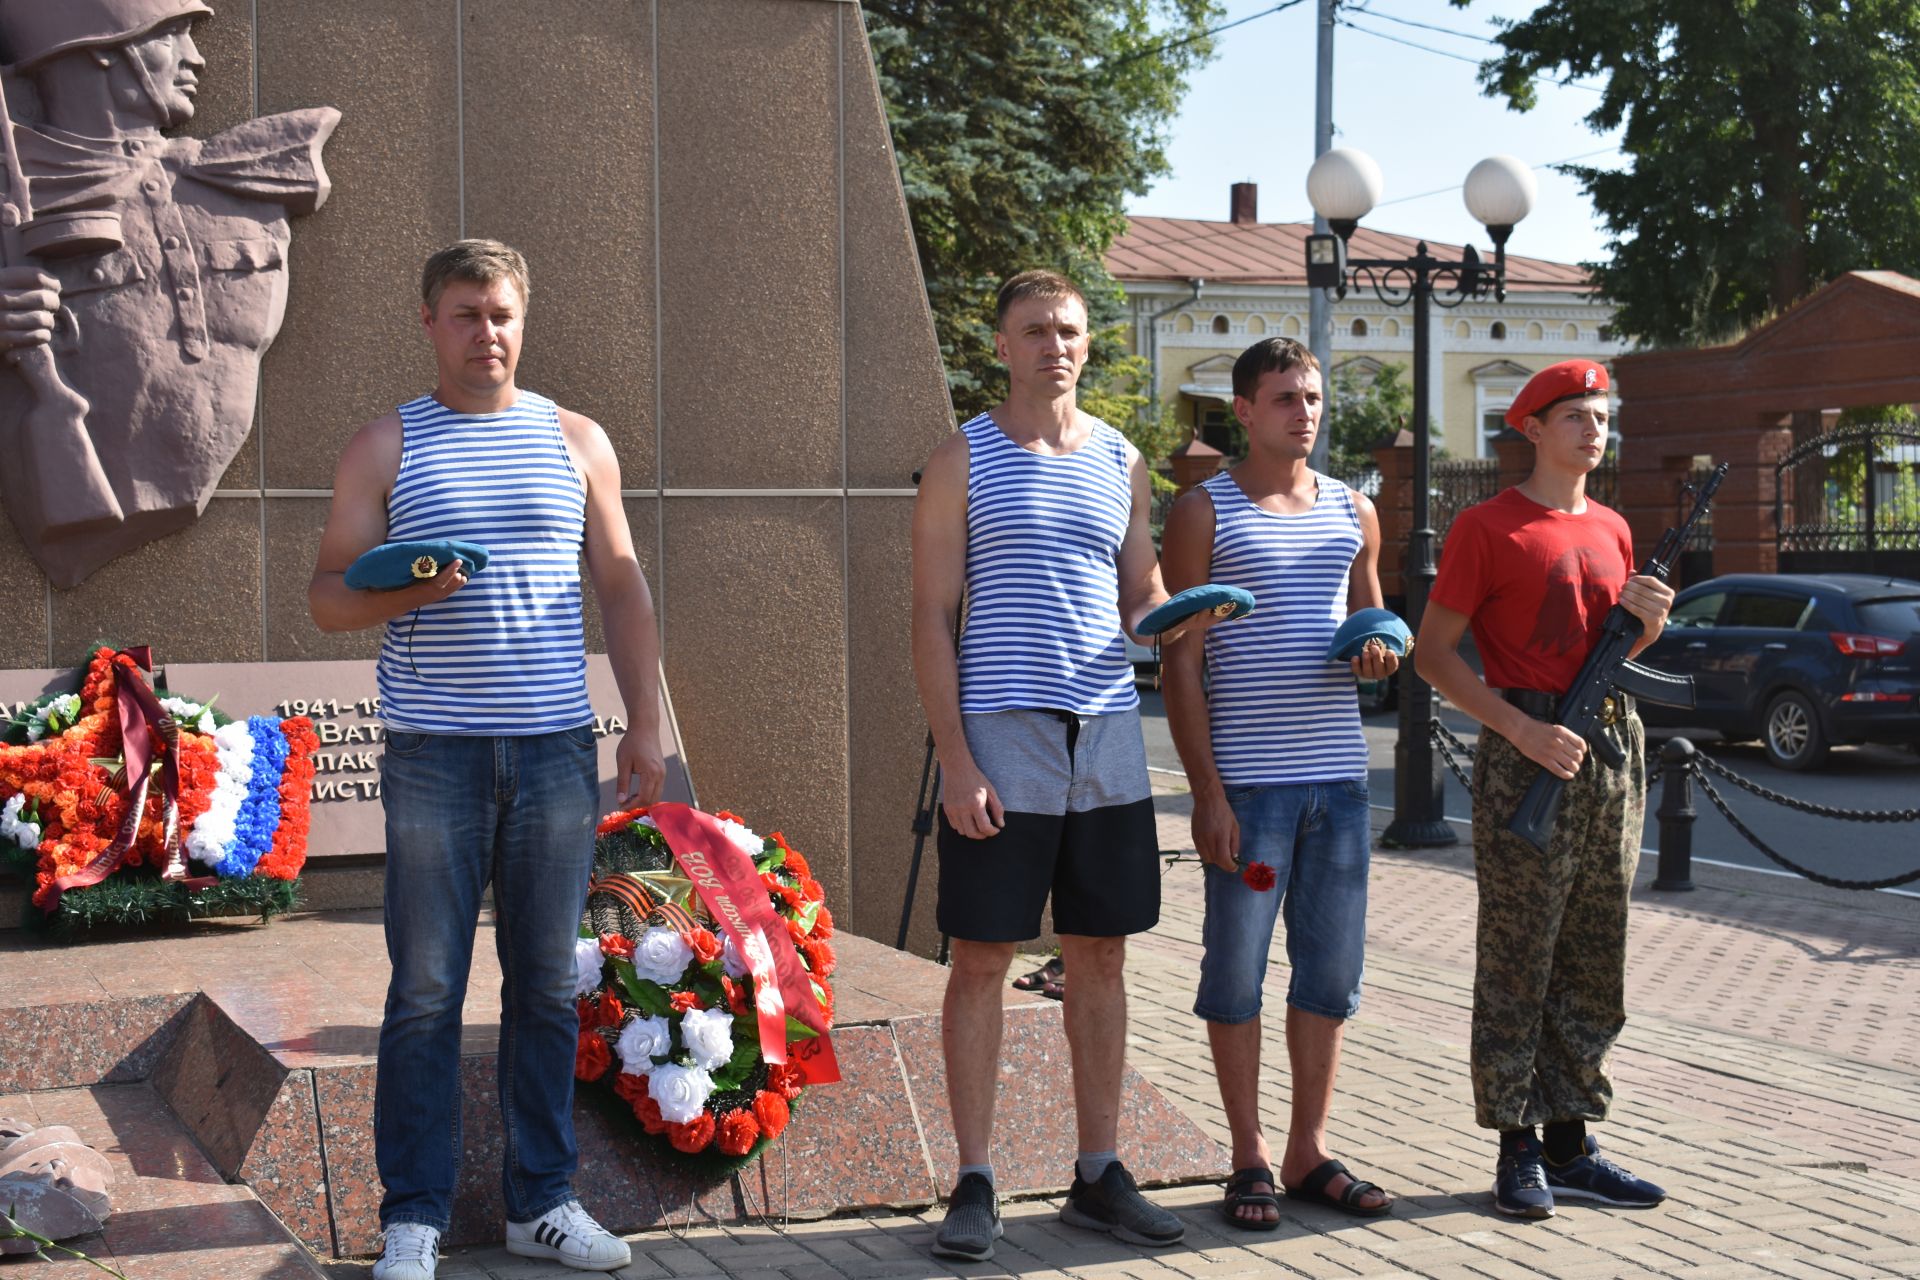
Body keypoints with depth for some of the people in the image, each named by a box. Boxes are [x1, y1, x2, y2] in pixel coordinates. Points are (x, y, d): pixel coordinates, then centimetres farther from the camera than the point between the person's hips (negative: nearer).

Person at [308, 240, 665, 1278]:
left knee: (547, 984, 6)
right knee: (425, 991, -1)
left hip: (557, 748, 2)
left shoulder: (577, 443, 13)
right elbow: (327, 594, 5)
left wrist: (645, 722, 6)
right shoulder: (385, 448, 7)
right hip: (434, 753, -2)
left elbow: (621, 588, 14)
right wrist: (403, 592, -16)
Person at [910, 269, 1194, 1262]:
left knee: (1101, 957, 8)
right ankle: (974, 1186, 7)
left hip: (1107, 735, 4)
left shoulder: (1122, 462, 14)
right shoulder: (964, 459, 2)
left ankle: (1098, 1177, 18)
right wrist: (954, 758, -11)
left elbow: (1141, 596, 17)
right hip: (1002, 738, -4)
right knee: (982, 957, -1)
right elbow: (932, 616, -3)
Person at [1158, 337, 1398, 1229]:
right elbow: (1180, 662, -4)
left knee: (1332, 970, 8)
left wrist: (1382, 652, -1)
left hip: (1339, 775, 5)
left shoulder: (1352, 513, 15)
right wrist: (1207, 791, -12)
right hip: (1247, 778, -5)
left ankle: (1310, 1153, 20)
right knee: (1237, 971, 0)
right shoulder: (1204, 512, 0)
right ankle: (1250, 1161, 11)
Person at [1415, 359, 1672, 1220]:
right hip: (1525, 754, -7)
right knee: (1516, 959, -2)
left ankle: (1570, 1143, 19)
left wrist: (1647, 623, 1)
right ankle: (1517, 1149, 5)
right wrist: (1523, 730, -17)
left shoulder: (1612, 530, 15)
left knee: (1593, 963, 10)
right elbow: (1434, 654, -8)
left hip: (1613, 750, 7)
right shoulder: (1488, 528, -5)